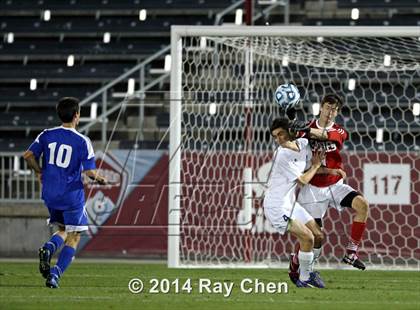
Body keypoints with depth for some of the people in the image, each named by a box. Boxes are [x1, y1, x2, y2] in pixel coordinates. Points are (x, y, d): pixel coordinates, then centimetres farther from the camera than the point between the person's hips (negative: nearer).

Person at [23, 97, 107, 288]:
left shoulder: (47, 135, 0)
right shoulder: (82, 141, -11)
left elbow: (28, 155, -1)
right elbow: (89, 172, -15)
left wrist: (39, 172, 16)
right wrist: (99, 179, 6)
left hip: (49, 194, 5)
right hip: (72, 195, -5)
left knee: (63, 230, 23)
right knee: (73, 238, 7)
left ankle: (48, 249, -9)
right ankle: (55, 275, -7)